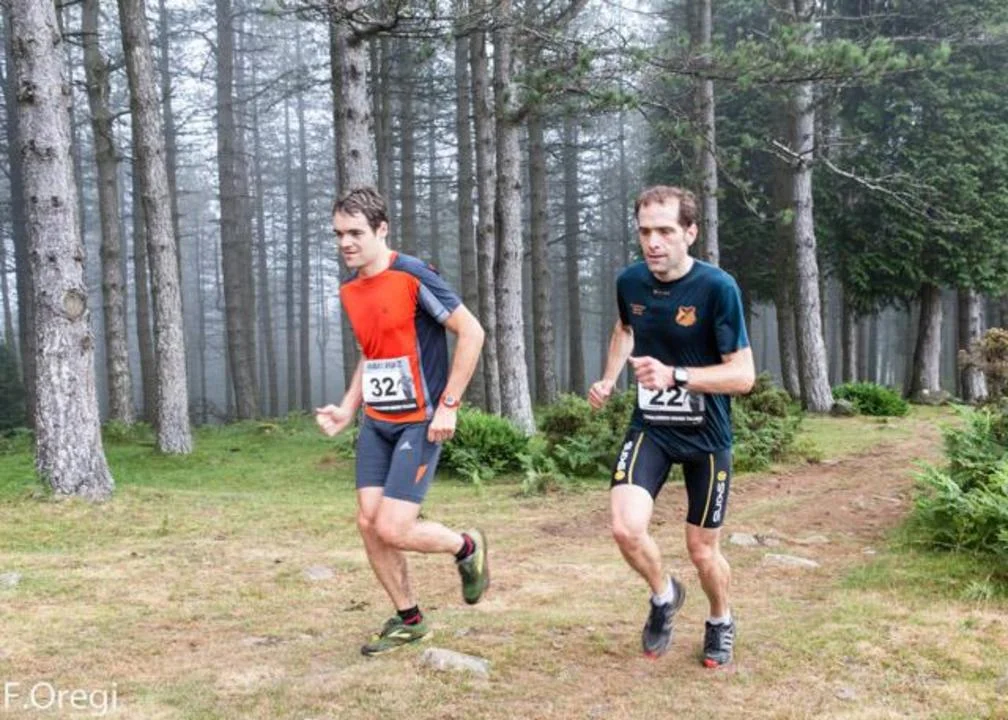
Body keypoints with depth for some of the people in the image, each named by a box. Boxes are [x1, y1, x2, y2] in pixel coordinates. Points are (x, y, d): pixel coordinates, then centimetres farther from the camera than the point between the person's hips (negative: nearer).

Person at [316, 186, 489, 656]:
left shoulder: (411, 275, -15)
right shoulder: (349, 291, 9)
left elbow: (471, 332, -15)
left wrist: (448, 404, -17)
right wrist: (348, 408, 11)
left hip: (419, 423, -7)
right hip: (375, 424, 7)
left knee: (392, 529, -12)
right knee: (368, 523, 4)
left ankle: (467, 548, 17)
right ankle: (408, 620, 22)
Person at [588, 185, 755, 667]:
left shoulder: (718, 288, -20)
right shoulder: (630, 281, -6)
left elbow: (743, 375, -20)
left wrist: (675, 375, -32)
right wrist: (608, 380, 4)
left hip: (706, 436, -2)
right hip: (650, 427, 3)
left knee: (702, 549, 8)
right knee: (626, 528, -18)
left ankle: (720, 621, 41)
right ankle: (664, 596, 15)